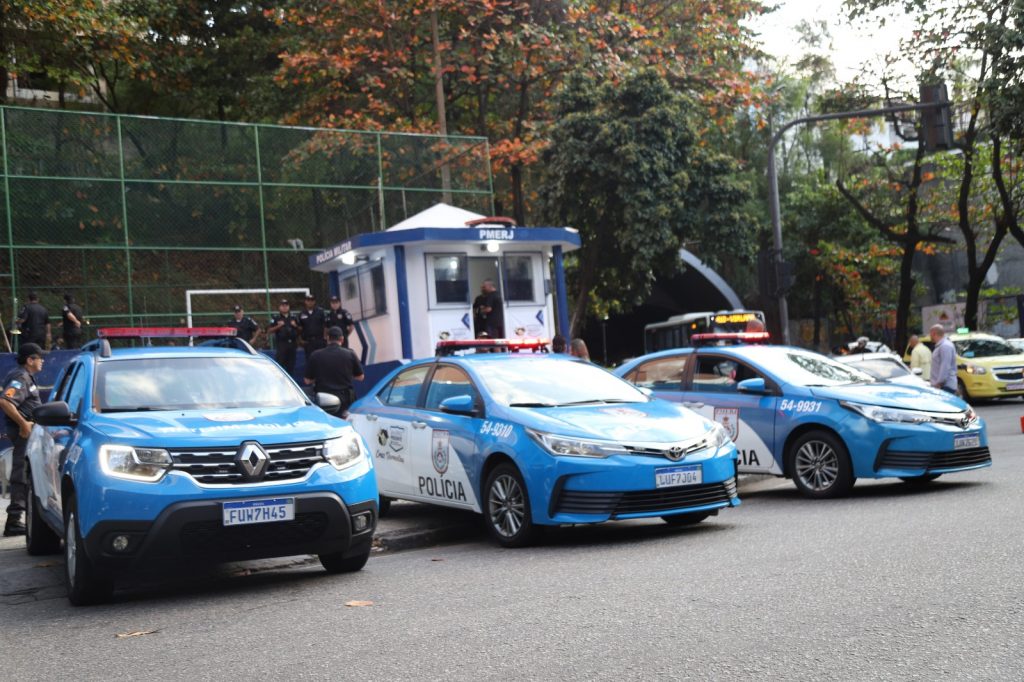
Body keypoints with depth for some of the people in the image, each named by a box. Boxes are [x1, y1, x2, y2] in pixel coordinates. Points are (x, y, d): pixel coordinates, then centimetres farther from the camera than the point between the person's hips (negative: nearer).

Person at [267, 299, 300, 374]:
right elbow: (269, 331, -1)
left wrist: (295, 326, 1)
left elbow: (299, 329, 21)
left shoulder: (293, 318, 16)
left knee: (291, 364, 6)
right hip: (281, 344, -4)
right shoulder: (275, 318, 4)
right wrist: (278, 326, -14)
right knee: (280, 363, -10)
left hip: (292, 343, 4)